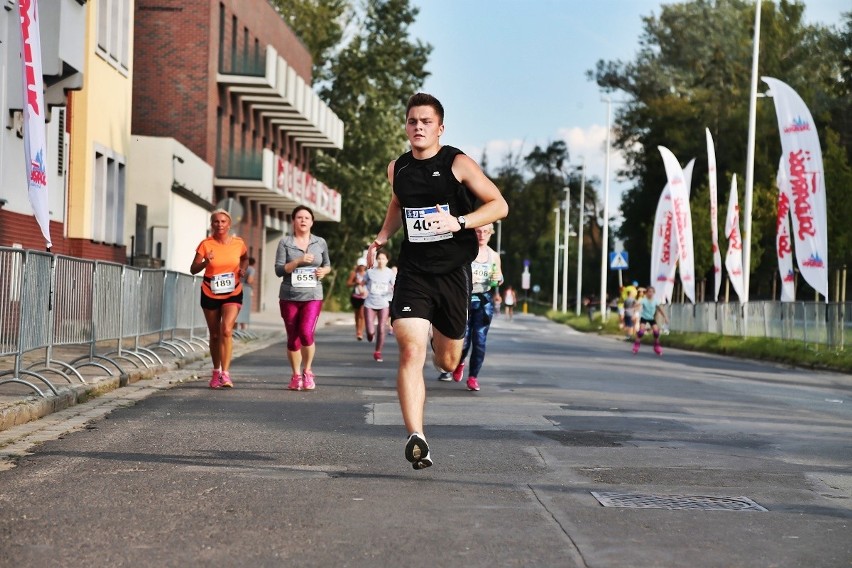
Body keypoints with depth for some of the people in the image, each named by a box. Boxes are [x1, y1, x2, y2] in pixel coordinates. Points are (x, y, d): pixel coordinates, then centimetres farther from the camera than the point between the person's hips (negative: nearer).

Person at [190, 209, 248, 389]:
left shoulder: (238, 243, -5)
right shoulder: (206, 244, -9)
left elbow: (245, 258, 18)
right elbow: (193, 269, -10)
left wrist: (242, 269, -1)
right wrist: (205, 262, -29)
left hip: (232, 294, -1)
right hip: (210, 294, 1)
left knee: (226, 330, -18)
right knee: (215, 334, 11)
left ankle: (225, 373, -17)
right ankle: (216, 372, 27)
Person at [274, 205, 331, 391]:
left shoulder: (320, 243, 8)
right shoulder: (285, 243, 3)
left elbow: (327, 265, 21)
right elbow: (279, 270, -3)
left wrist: (324, 271, -2)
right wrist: (299, 261, -16)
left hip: (312, 296, 0)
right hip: (289, 297, 1)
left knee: (306, 333, -18)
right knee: (293, 338, 6)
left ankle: (308, 371, 2)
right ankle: (296, 376, 21)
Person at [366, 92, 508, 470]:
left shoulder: (458, 164, -6)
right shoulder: (397, 168, 7)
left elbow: (499, 205, -7)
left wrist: (458, 222, -22)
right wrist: (381, 238, 12)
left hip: (452, 272, -1)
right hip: (412, 271, 2)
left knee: (447, 362, 12)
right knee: (410, 351, -19)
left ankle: (441, 338, 51)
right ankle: (416, 438, -22)